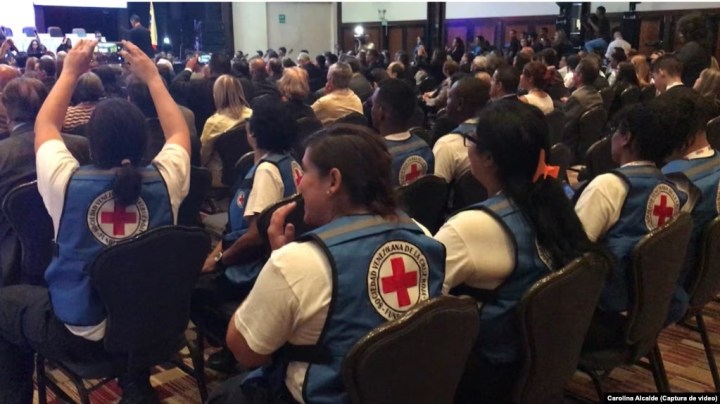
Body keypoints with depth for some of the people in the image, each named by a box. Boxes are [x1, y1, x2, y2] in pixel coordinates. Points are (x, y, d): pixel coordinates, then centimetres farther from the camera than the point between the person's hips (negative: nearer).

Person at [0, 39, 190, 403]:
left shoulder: (67, 182, -19)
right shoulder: (164, 182, -16)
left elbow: (44, 126, 3)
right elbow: (179, 133, 6)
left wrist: (70, 72, 9)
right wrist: (152, 77, 9)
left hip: (78, 334, -2)